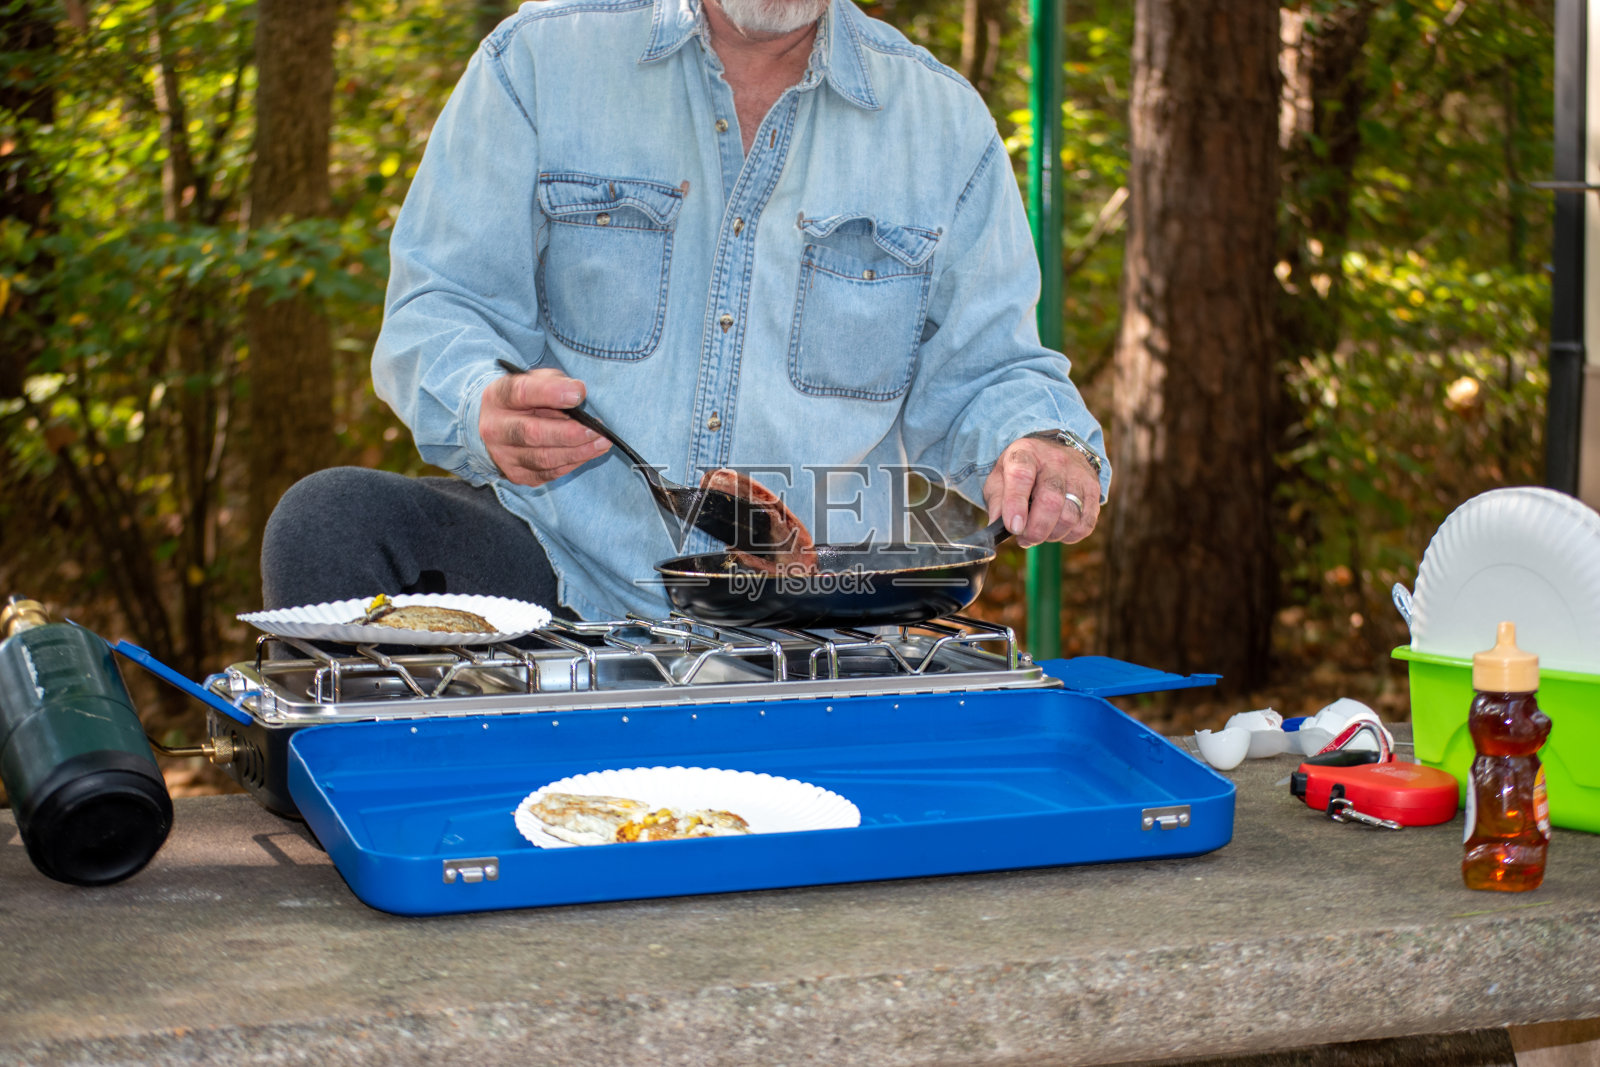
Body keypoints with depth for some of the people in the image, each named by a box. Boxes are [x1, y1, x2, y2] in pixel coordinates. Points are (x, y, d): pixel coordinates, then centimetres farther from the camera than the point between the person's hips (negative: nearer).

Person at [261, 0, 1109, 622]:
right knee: (332, 522, -28)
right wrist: (488, 412, -22)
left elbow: (981, 375, 14)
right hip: (564, 578, 0)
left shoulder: (944, 120, 11)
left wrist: (1044, 446, -11)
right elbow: (438, 311, 2)